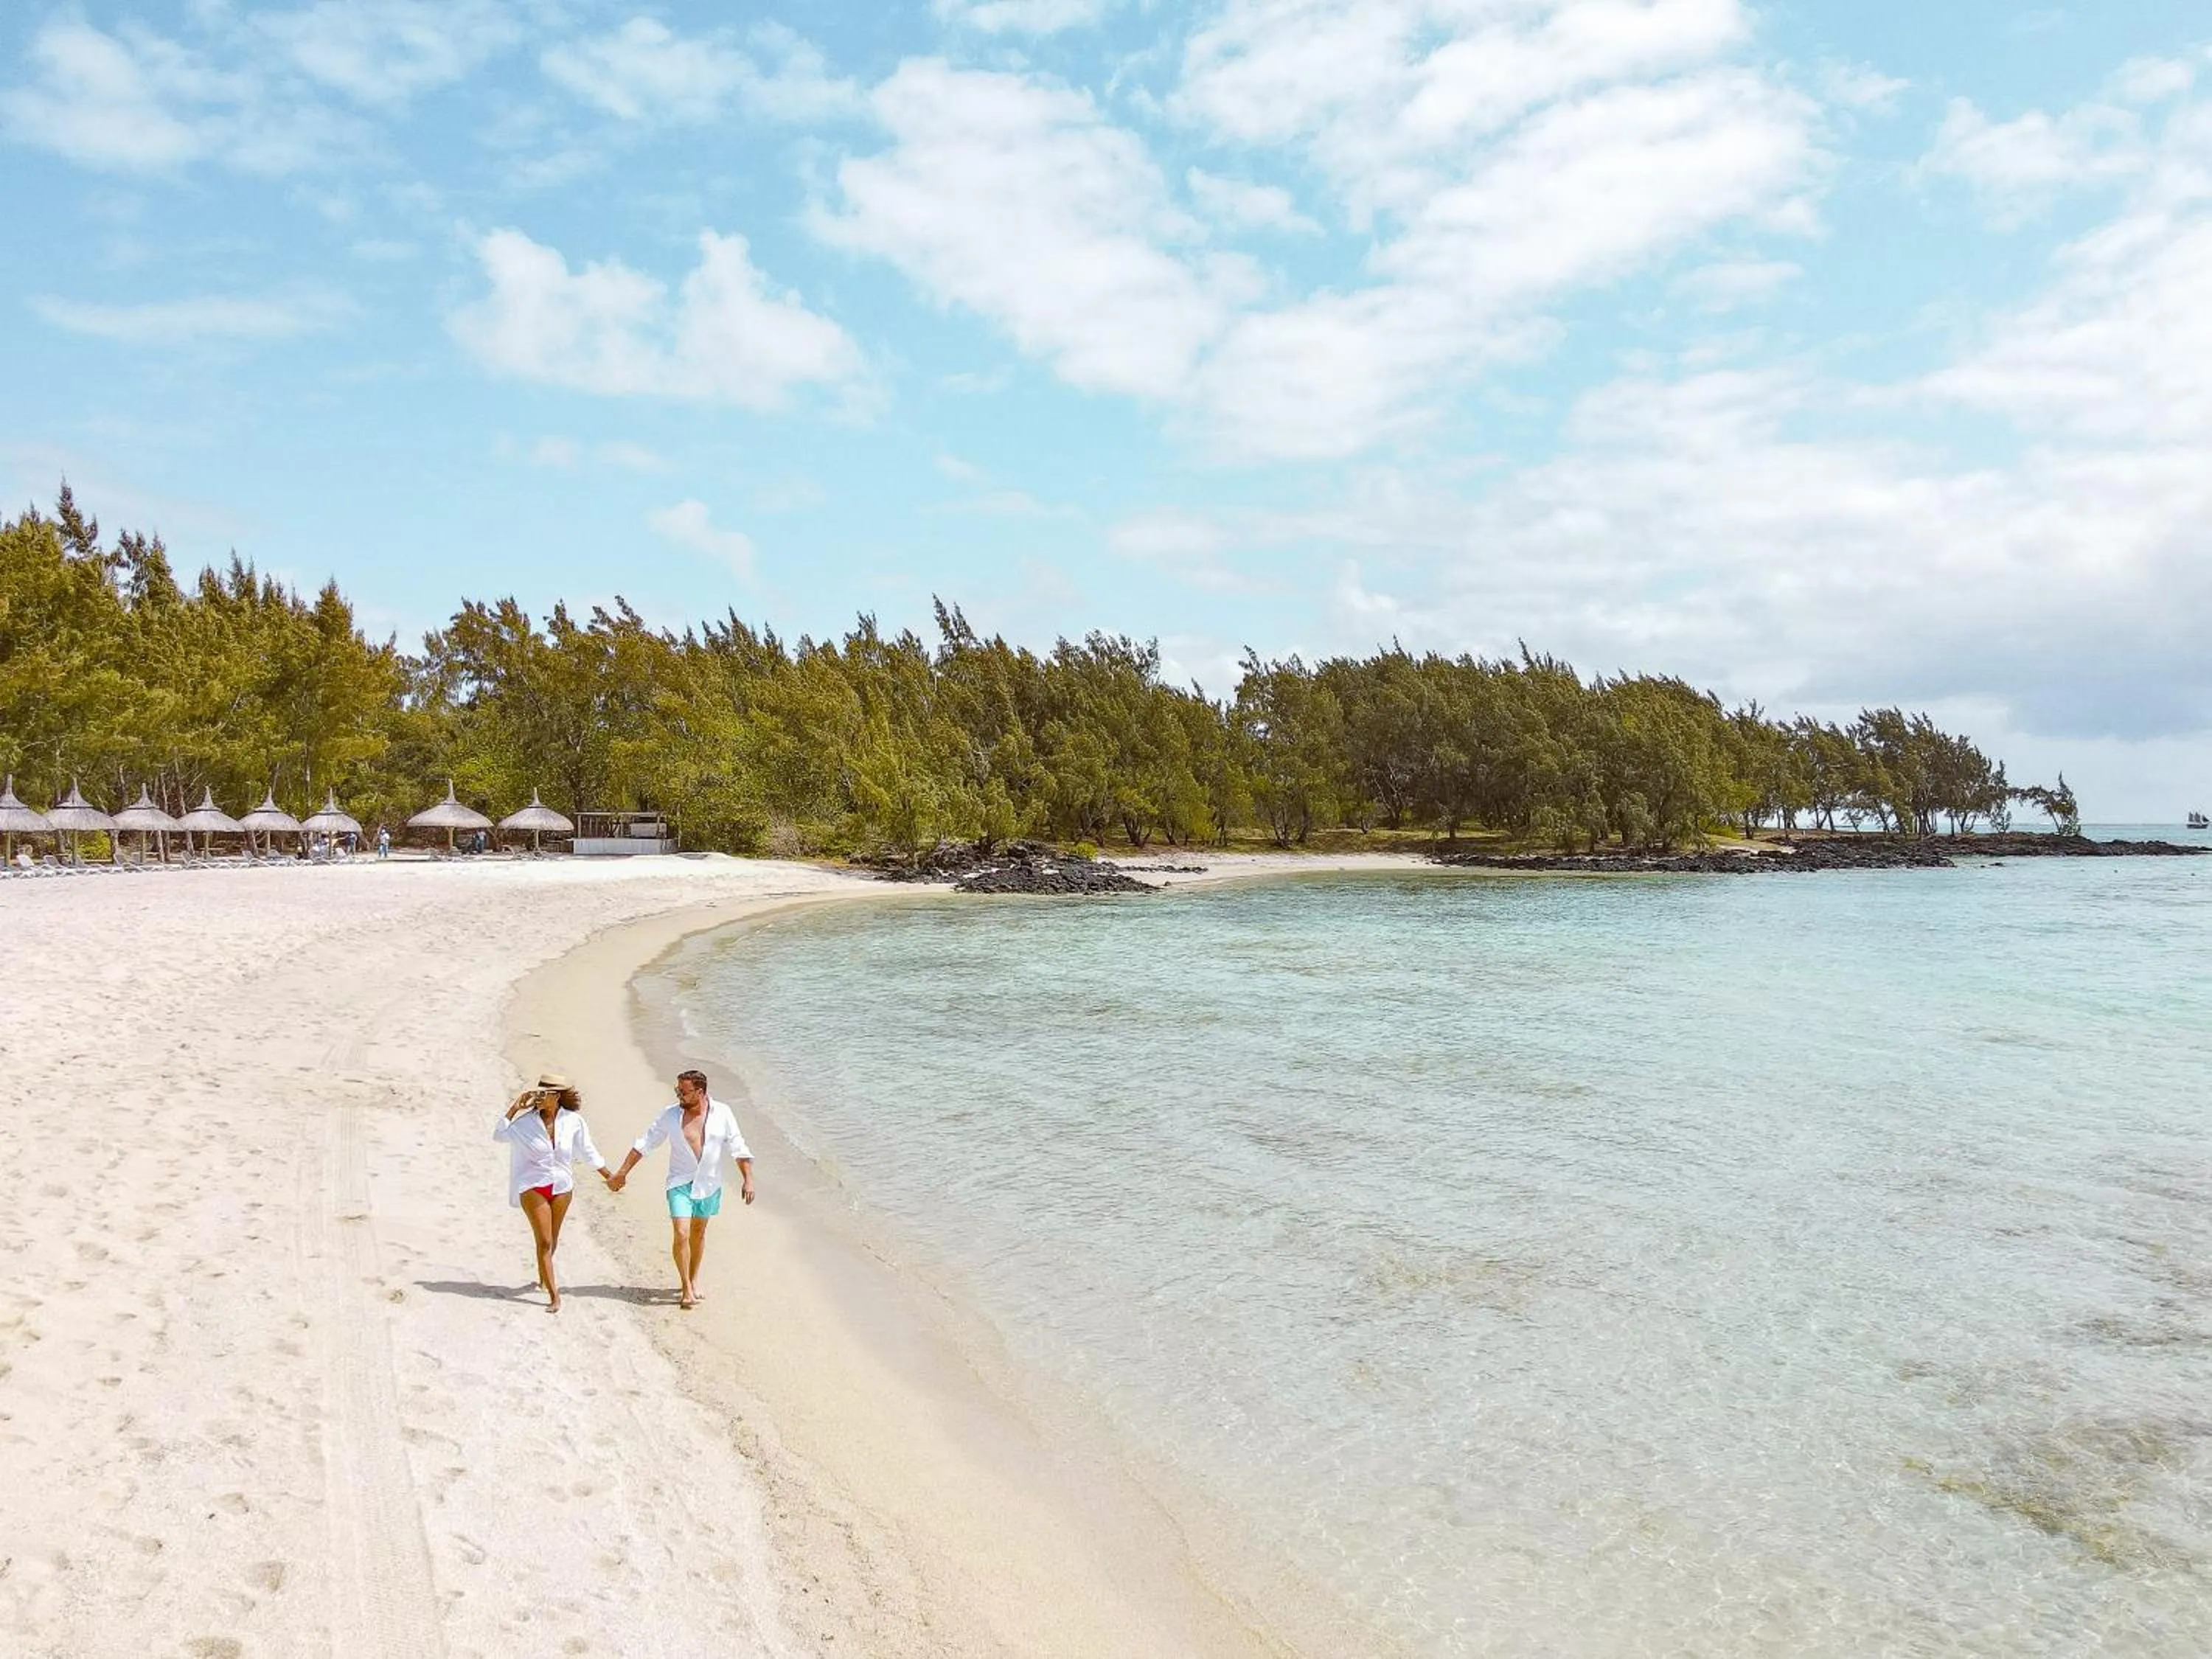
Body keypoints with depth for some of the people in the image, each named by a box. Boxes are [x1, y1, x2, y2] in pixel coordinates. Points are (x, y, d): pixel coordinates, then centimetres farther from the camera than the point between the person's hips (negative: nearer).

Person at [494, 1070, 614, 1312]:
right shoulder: (527, 1121, -8)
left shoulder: (573, 1121, -6)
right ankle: (554, 1296, -1)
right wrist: (514, 1108, -15)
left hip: (562, 1186, 2)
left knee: (552, 1241, 18)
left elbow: (588, 1152, 4)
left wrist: (609, 1177, 8)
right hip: (534, 1187, -2)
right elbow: (499, 1135, -12)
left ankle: (544, 1276, 46)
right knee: (544, 1242, -6)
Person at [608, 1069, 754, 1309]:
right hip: (680, 1183, -1)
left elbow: (738, 1148, -3)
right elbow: (645, 1143, -2)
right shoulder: (671, 1115, -8)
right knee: (681, 1234, -10)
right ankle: (686, 1289, 2)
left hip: (709, 1183, 1)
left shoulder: (722, 1114, -8)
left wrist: (747, 1179, -9)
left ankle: (693, 1279, 33)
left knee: (698, 1232, 15)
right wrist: (622, 1172, -3)